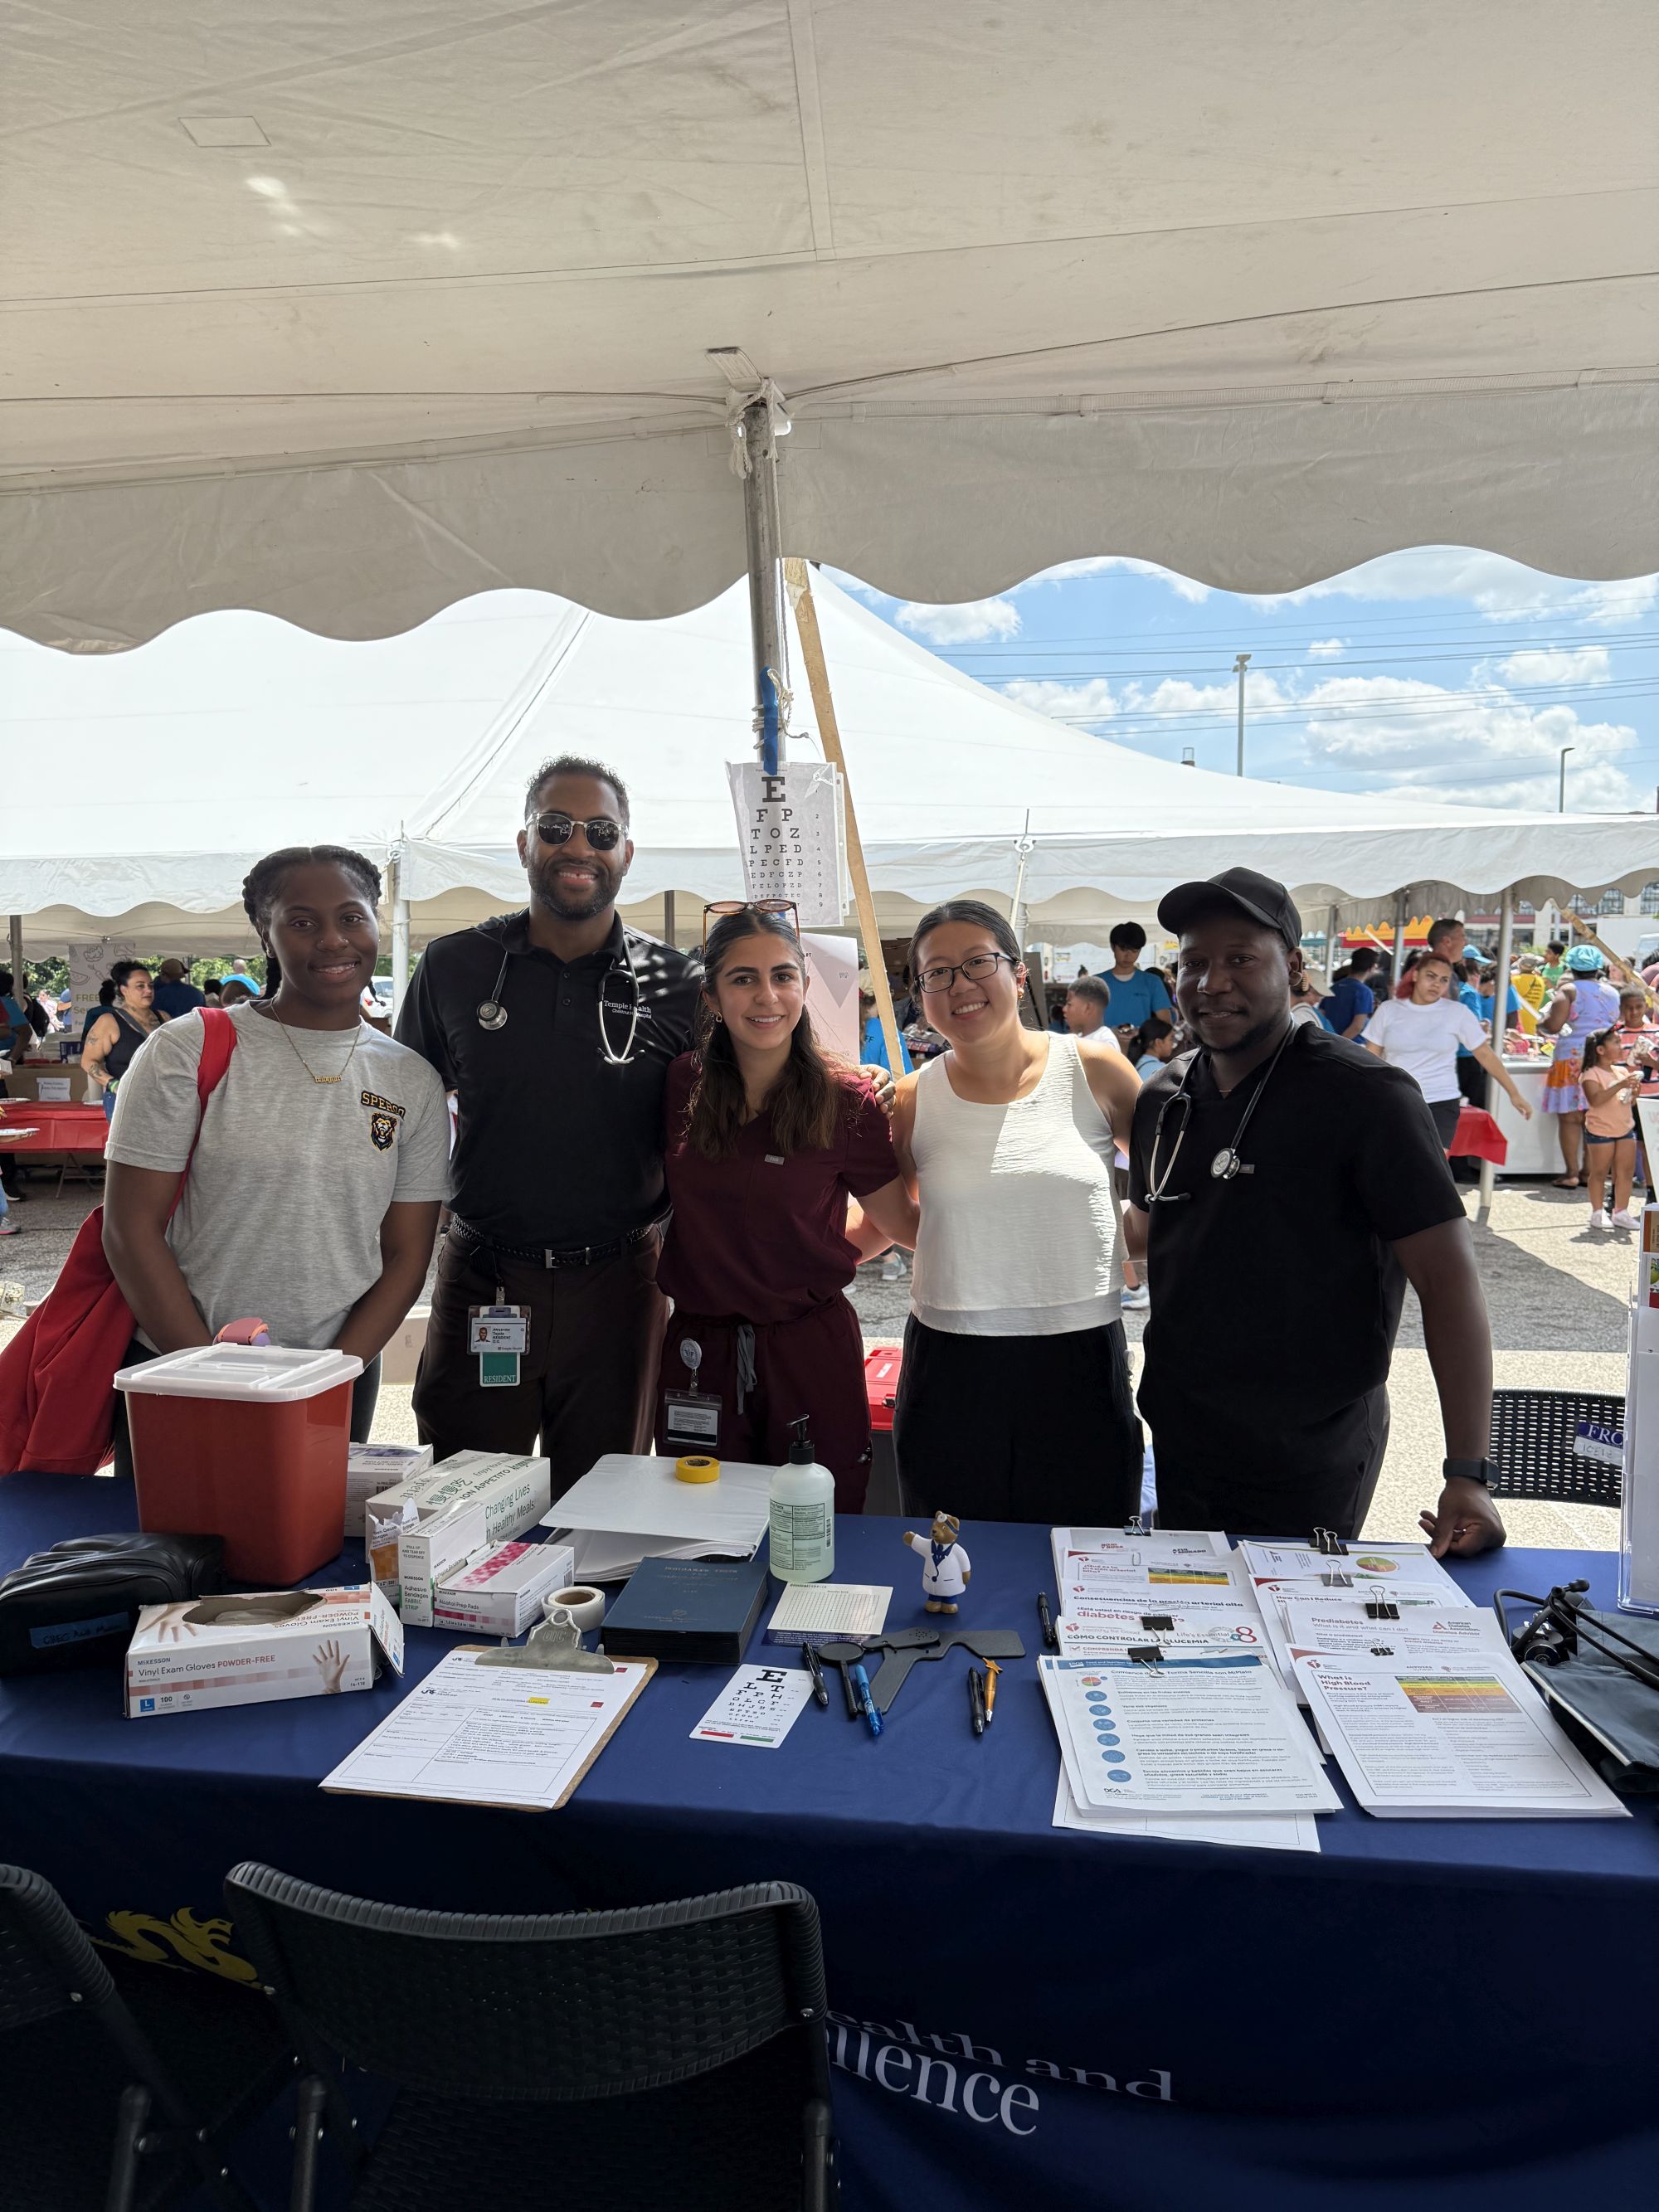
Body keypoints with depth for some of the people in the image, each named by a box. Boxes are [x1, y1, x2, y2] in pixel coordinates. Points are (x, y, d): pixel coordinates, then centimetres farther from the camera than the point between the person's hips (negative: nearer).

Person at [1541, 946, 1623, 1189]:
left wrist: (1547, 1014, 7)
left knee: (1570, 1117, -2)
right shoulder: (1612, 992, 11)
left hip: (1572, 1057, -5)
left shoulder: (1569, 990, -6)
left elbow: (1553, 1026, -13)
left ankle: (1571, 1174, -3)